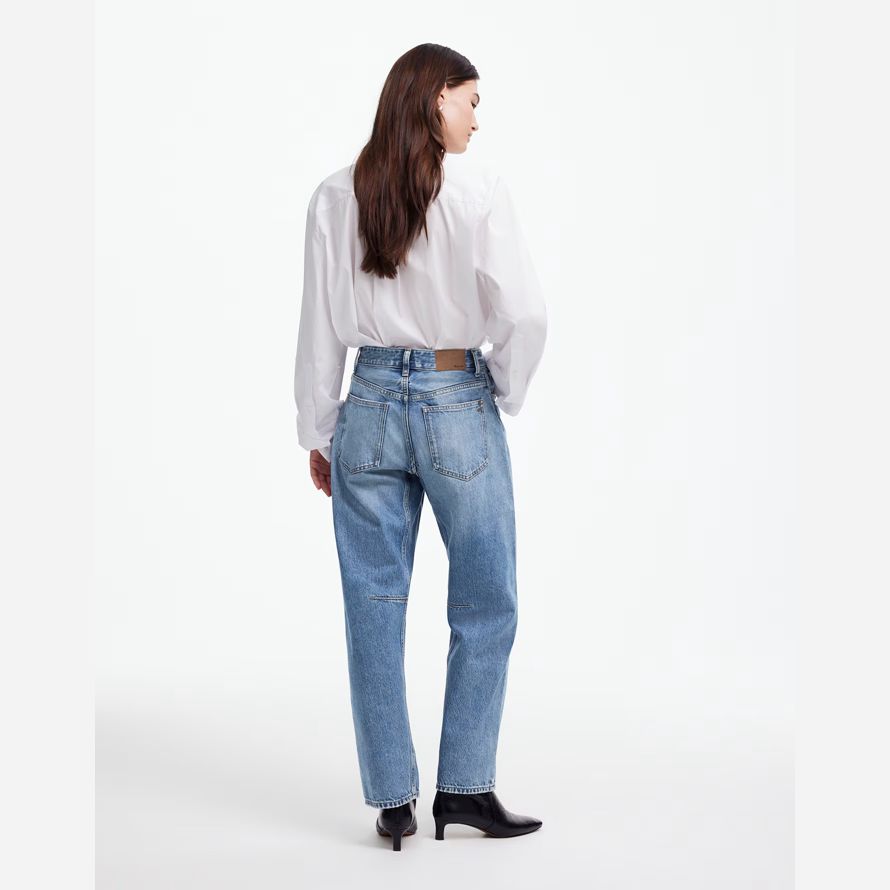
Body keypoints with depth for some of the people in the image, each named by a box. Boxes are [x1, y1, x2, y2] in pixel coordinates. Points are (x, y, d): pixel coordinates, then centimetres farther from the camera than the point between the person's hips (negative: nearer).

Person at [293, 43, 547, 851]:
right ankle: (463, 788, 15)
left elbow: (319, 326, 3)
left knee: (375, 607, 9)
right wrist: (506, 397, 2)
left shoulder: (335, 197, 1)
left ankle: (392, 800, 15)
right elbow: (523, 313, -15)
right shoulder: (476, 189, -9)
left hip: (370, 407, 3)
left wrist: (318, 432, 11)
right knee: (485, 608, 11)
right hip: (459, 406, -3)